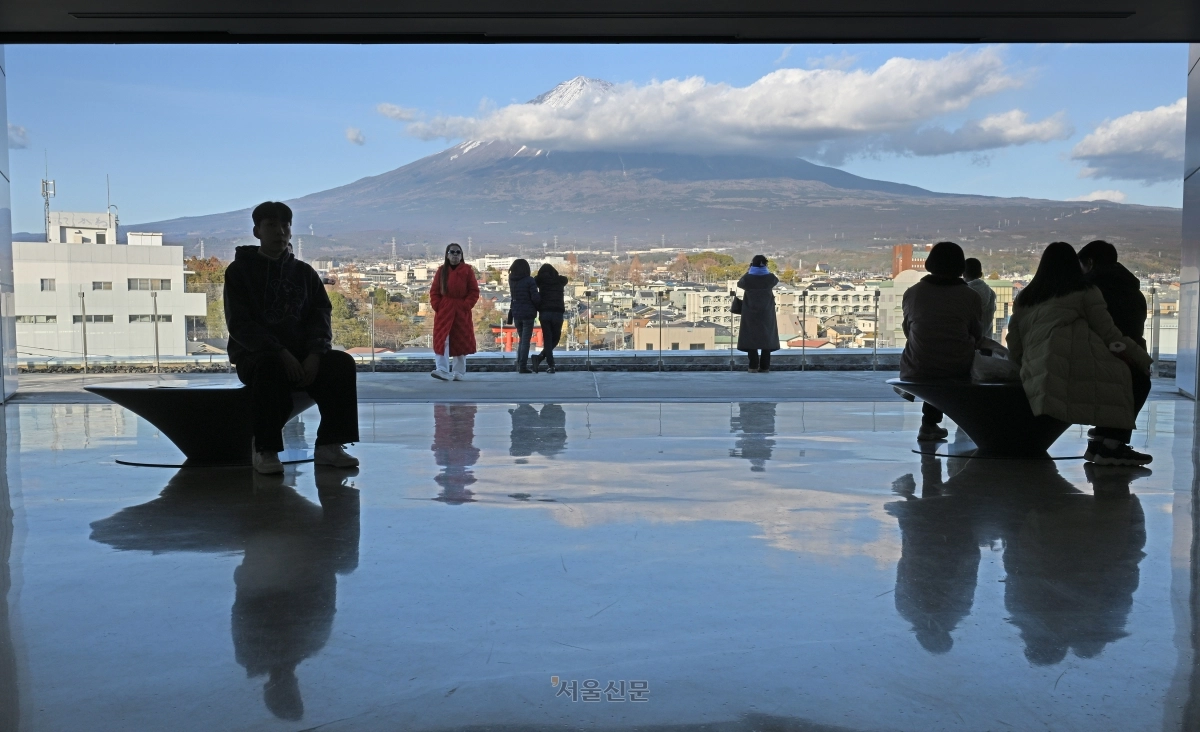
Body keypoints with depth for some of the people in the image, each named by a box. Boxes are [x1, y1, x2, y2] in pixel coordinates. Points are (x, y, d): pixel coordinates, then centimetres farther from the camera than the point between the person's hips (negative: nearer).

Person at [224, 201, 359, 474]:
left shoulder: (304, 273, 12)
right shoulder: (240, 270, 1)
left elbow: (321, 316, 4)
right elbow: (239, 324, -10)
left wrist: (314, 354, -17)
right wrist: (281, 353, -24)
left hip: (301, 355, 4)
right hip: (254, 356, -4)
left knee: (342, 363, -23)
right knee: (270, 366, -38)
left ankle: (329, 445, -20)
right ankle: (264, 450, -26)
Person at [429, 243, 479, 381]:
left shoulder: (467, 270, 2)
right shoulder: (442, 270, 7)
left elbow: (474, 291, -1)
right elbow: (434, 291, 8)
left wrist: (465, 305, -11)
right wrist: (437, 306, -5)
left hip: (462, 312, -1)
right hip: (443, 311, 1)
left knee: (461, 342, 5)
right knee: (442, 340, -11)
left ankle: (458, 372, 14)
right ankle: (442, 370, -17)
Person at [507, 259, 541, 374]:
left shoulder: (511, 280, 5)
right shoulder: (529, 280, -12)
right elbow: (535, 298, -15)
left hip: (516, 313, 5)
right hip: (528, 313, -5)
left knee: (522, 339, 18)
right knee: (526, 341, 0)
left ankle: (519, 364, 14)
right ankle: (522, 366, -2)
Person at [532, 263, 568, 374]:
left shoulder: (540, 280, 10)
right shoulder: (561, 280, 13)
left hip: (544, 313, 0)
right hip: (557, 313, 0)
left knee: (547, 339, 4)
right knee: (555, 338, 11)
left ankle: (550, 365, -9)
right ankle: (540, 357, -7)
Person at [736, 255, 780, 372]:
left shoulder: (747, 278, -11)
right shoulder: (770, 277, -7)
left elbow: (739, 284, 11)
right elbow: (776, 280, 17)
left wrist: (748, 271, 17)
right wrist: (764, 270, 23)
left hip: (751, 313, -1)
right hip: (766, 313, 1)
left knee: (751, 337, 4)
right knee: (766, 337, 7)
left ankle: (753, 366, -1)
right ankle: (765, 366, 5)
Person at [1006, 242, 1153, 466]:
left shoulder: (1024, 298, 27)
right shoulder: (1085, 291, 13)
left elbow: (1014, 348, 23)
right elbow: (1109, 335, 8)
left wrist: (1027, 369, 37)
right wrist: (1143, 359, 18)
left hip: (1036, 377, 6)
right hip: (1077, 369, -6)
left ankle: (1100, 443, -2)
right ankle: (1109, 445, -7)